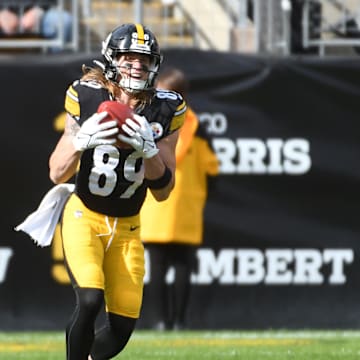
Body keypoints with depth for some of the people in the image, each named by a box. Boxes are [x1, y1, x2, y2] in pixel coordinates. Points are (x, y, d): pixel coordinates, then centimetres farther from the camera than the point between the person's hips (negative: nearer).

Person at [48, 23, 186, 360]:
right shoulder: (86, 98, -11)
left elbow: (162, 191, -4)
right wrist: (80, 140, -28)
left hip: (127, 228, 3)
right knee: (90, 300, -26)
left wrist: (148, 150, -23)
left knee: (122, 327, -2)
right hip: (84, 217, -3)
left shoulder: (164, 111, -6)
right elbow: (57, 174, -9)